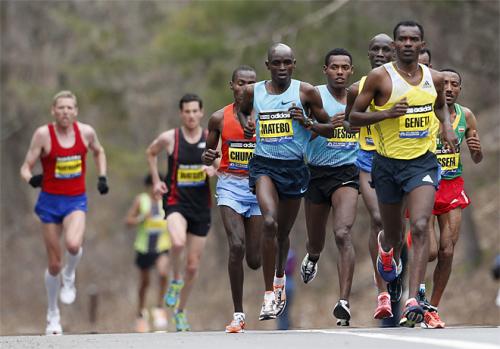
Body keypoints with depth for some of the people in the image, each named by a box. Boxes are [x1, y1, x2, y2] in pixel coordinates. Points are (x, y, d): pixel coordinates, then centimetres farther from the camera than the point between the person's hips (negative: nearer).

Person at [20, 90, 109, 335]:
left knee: (73, 244, -32)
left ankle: (69, 278, 3)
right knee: (54, 263, 5)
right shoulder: (43, 134, -9)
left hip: (76, 200, 0)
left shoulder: (86, 132, -2)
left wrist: (102, 177, 8)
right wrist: (30, 179, -28)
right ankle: (53, 315, 26)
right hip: (50, 201, 0)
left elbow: (98, 152, 20)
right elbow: (26, 166, -7)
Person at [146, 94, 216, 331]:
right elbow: (151, 152, 15)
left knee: (193, 265, 8)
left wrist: (214, 169, -13)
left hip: (201, 206, 3)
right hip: (176, 202, -3)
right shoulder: (169, 138, -4)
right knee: (178, 242, -35)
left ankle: (180, 311, 27)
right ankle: (175, 280, -7)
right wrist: (156, 181, 7)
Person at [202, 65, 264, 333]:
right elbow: (209, 154, 13)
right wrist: (207, 157, -10)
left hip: (258, 185, 1)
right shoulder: (220, 118, 2)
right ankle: (238, 314, -12)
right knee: (236, 246, -21)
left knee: (255, 260, -1)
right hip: (230, 185, 0)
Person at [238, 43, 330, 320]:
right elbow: (242, 110, 25)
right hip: (263, 164, -1)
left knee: (283, 231, 16)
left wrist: (307, 122, -14)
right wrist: (246, 124, 4)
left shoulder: (305, 92, -2)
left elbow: (328, 126, 5)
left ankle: (279, 277, 48)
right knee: (269, 222, -25)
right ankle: (270, 293, -22)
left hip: (294, 166, 1)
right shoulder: (253, 92, 2)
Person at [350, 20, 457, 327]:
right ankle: (388, 250, 56)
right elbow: (354, 117, -4)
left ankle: (413, 301, -24)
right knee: (393, 232, 15)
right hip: (388, 164, -1)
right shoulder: (380, 77, -7)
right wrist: (387, 113, -19)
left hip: (422, 163, 1)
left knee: (420, 227, -19)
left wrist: (447, 126, 5)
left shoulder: (435, 79, 4)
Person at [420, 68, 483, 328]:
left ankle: (432, 309, 8)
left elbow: (477, 160, 11)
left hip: (453, 187, 4)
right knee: (429, 251, -13)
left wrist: (477, 149, -10)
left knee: (447, 251, -3)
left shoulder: (465, 116, 3)